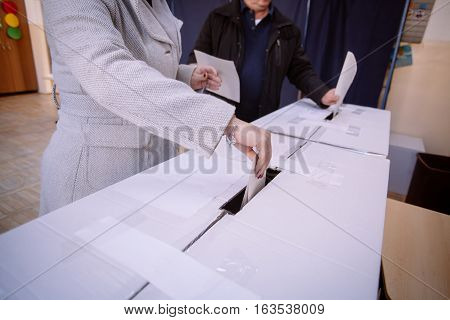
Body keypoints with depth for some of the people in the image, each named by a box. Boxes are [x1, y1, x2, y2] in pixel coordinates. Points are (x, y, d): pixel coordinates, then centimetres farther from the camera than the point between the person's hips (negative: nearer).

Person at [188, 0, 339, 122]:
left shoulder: (287, 30, 8)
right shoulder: (219, 19, 3)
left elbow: (301, 70, 8)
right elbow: (196, 60, 4)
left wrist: (322, 95, -9)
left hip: (264, 120, 2)